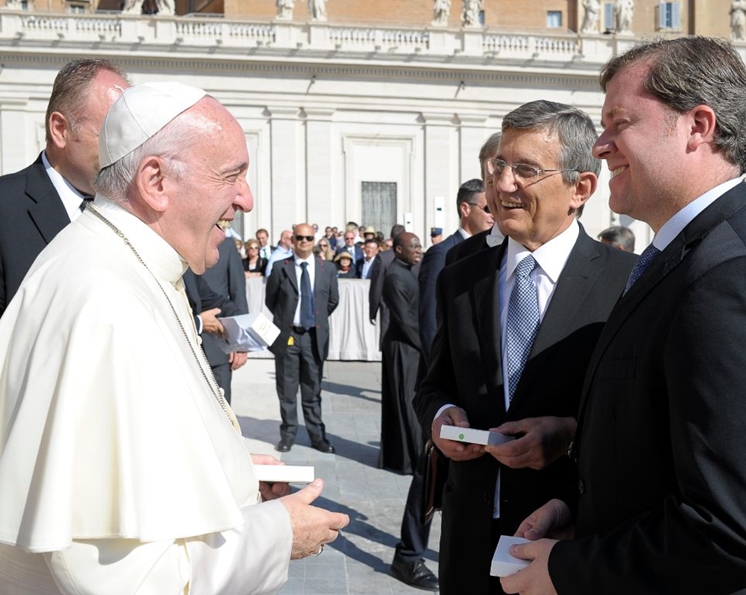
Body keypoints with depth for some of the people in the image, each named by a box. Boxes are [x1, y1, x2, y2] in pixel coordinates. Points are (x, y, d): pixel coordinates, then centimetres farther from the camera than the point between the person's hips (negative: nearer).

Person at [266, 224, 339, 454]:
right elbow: (270, 300, 6)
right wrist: (285, 318, 9)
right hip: (287, 335, -1)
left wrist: (318, 319, 12)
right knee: (287, 390, 6)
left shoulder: (327, 268, 3)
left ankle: (317, 435, 16)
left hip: (315, 336, 1)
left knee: (313, 390, 9)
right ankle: (288, 433, 17)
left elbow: (333, 301, 12)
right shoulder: (280, 268, -3)